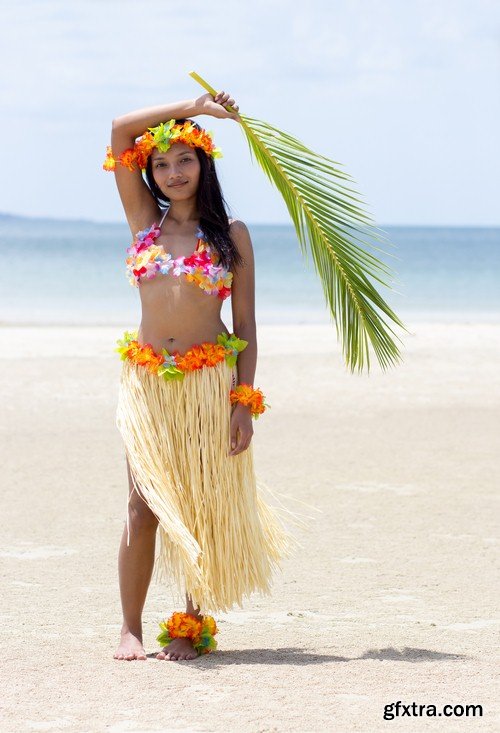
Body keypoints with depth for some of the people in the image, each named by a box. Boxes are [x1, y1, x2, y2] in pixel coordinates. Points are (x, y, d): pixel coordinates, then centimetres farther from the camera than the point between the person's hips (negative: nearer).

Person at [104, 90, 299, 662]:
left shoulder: (230, 233, 4)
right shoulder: (144, 219, 9)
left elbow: (245, 324, 1)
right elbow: (120, 129, 1)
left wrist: (244, 401, -7)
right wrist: (193, 106, 3)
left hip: (210, 380, -1)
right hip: (147, 379, 1)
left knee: (201, 506, 2)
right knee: (144, 506, -2)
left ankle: (192, 624, 11)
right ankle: (131, 629, 3)